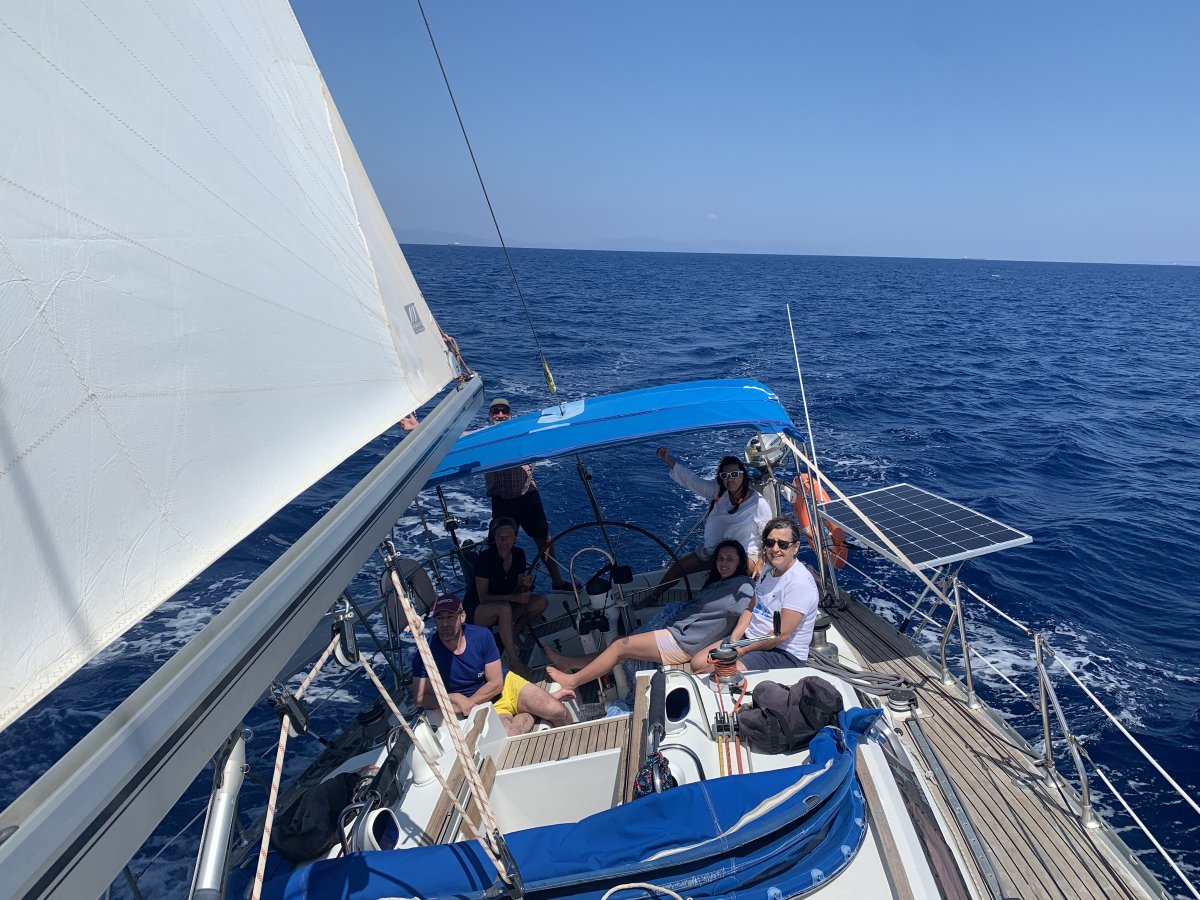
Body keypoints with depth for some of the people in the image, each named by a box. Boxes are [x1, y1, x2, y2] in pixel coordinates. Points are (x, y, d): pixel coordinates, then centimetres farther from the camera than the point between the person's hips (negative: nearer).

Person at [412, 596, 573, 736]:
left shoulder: (482, 635, -15)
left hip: (508, 685, 1)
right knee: (508, 738, -33)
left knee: (558, 712, -20)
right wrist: (454, 698, -28)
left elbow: (496, 683, -10)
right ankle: (528, 716, -2)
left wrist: (468, 703, -19)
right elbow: (421, 698, -14)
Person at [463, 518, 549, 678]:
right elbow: (483, 597, -21)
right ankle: (513, 661, -30)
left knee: (541, 602, -15)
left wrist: (525, 585, -22)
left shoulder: (518, 554, -5)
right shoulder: (485, 558, -22)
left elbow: (517, 591, 2)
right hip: (475, 610, -6)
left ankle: (511, 637, -5)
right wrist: (514, 598, -30)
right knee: (505, 608, -39)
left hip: (505, 606, 6)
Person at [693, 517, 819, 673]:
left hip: (784, 653, -8)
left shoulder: (800, 582, -21)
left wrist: (743, 650, -16)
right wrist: (734, 638, -4)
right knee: (698, 663, -2)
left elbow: (783, 634, -22)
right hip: (750, 637, 8)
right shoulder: (769, 569, 7)